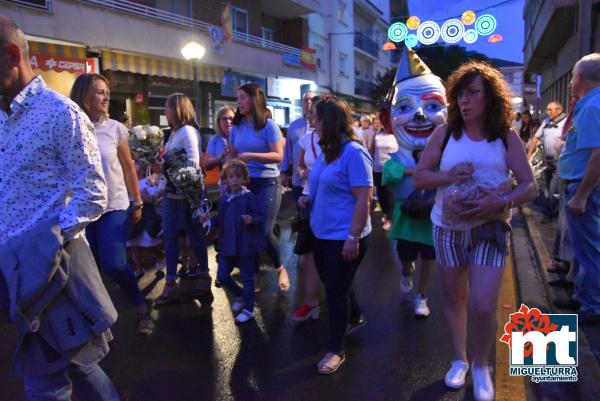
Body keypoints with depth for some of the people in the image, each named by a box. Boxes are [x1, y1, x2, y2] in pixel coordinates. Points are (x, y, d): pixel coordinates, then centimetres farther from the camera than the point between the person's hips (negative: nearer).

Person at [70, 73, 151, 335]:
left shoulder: (115, 128, -2)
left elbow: (128, 168, 4)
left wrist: (137, 203, 4)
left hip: (114, 207, -1)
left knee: (114, 264, -8)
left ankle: (141, 307, 15)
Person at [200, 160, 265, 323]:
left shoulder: (249, 197, -12)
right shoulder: (223, 199, 6)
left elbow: (260, 216, -11)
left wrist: (252, 220, -31)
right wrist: (209, 219, -1)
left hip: (246, 246, -6)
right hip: (227, 246, 6)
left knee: (247, 278, 7)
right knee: (222, 276, 10)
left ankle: (248, 309, 23)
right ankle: (240, 295, 36)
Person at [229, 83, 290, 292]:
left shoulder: (268, 125, -7)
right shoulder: (237, 126, 7)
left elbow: (278, 156, -15)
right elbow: (231, 155, 11)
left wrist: (251, 155, -25)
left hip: (267, 184, -4)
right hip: (243, 183, 4)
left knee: (265, 231, -9)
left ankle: (280, 269, 18)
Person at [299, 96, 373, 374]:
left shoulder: (353, 153, -20)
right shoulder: (326, 150, 7)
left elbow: (364, 198, -22)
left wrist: (353, 238, -24)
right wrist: (309, 199, 2)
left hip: (344, 237, -9)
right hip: (323, 233, 9)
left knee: (336, 291, 3)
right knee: (332, 284, 23)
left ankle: (335, 350, 21)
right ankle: (354, 317, 49)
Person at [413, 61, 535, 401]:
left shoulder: (506, 137, -4)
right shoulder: (445, 133, -2)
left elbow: (530, 186, -6)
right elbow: (419, 178, -1)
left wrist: (500, 203, -25)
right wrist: (448, 176, -20)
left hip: (491, 229, -1)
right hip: (449, 227, 2)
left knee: (483, 307, -9)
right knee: (455, 299, 14)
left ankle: (481, 367, 20)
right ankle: (460, 360, 37)